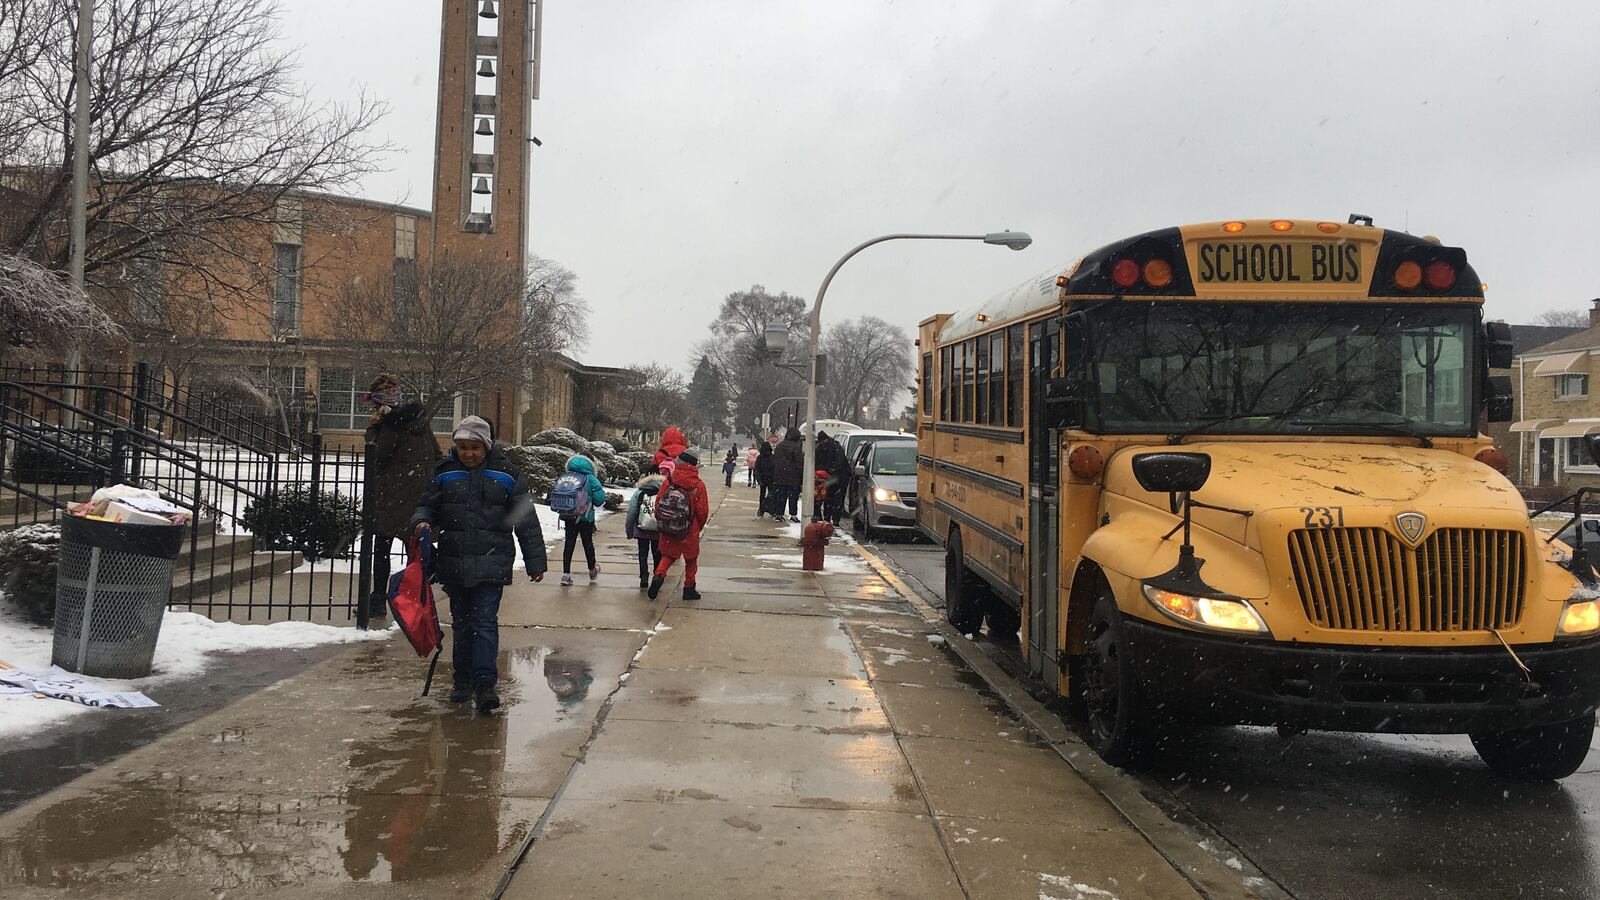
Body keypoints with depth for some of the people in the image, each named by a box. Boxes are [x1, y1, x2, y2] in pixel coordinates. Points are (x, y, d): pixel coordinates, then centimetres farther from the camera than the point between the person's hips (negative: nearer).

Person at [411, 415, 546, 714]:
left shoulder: (505, 475, 0)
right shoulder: (445, 473, 6)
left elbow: (526, 522, 2)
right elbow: (427, 505, 15)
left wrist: (535, 562, 1)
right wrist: (421, 521, -10)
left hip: (491, 563, -3)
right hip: (454, 563, 3)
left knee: (485, 622, -10)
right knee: (461, 622, 13)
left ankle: (485, 684, -10)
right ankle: (463, 680, 24)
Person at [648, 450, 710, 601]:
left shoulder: (668, 481, -7)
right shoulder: (698, 485, -12)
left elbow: (658, 503, -2)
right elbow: (703, 511, -9)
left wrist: (661, 522, 14)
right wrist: (699, 526, 10)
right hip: (690, 531, -2)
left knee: (668, 555, 19)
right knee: (691, 560, 16)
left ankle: (659, 575, -6)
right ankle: (689, 589, 22)